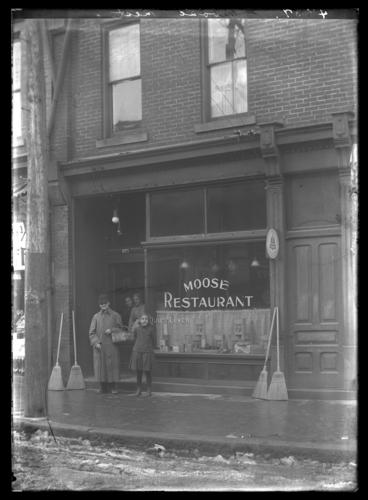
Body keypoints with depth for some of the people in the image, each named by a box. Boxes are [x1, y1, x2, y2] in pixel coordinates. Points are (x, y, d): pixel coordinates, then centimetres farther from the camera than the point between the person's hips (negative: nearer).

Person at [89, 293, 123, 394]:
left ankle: (112, 387, 5)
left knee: (112, 366, -3)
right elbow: (92, 332, 7)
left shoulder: (115, 316, 7)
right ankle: (103, 387, 9)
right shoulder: (96, 317, 10)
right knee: (100, 366, 0)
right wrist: (96, 342, -9)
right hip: (99, 346, 1)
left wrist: (112, 330, -10)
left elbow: (121, 329, 9)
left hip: (111, 345, -1)